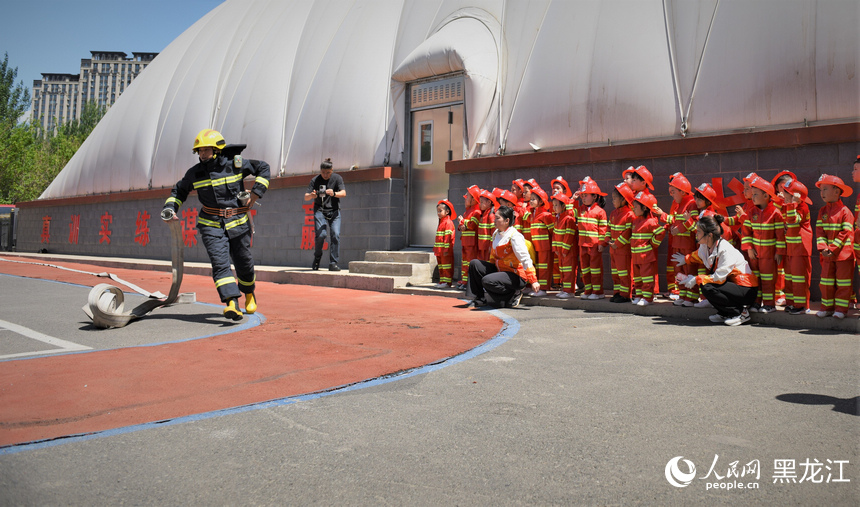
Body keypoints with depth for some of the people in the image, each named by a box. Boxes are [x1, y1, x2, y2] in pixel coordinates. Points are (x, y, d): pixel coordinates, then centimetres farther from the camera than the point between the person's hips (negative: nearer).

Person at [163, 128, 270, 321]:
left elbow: (263, 168, 7)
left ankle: (249, 294, 38)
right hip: (211, 225, 1)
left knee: (244, 263, 9)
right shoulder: (195, 173, 2)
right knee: (219, 263, -17)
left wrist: (256, 193, -2)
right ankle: (232, 304, -26)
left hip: (238, 223, -1)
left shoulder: (234, 164, -5)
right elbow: (179, 190, 20)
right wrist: (170, 208, 4)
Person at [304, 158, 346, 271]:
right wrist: (311, 195, -27)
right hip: (320, 210, 0)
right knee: (321, 234, -18)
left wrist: (334, 194, -33)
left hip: (334, 211, 1)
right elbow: (306, 197, -4)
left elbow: (343, 193, -12)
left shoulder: (337, 178, 1)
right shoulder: (315, 180, 1)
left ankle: (333, 263, -9)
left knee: (335, 235, -15)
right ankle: (317, 257, 8)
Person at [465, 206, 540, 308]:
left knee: (487, 281, -29)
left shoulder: (514, 236, -18)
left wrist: (533, 281, -28)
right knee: (474, 264, -1)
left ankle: (513, 296, -6)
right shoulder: (496, 234, 7)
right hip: (499, 270, 8)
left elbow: (525, 259, -24)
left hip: (516, 276, -8)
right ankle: (479, 298, 3)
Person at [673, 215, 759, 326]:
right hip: (731, 283, 9)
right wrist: (685, 259, 34)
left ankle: (741, 313, -10)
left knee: (707, 287, -26)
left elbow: (719, 277, -27)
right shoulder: (705, 247, 2)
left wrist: (696, 279, -22)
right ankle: (724, 314, 8)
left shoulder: (726, 250, -24)